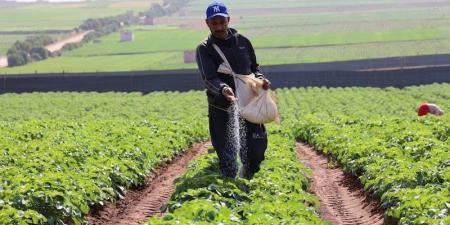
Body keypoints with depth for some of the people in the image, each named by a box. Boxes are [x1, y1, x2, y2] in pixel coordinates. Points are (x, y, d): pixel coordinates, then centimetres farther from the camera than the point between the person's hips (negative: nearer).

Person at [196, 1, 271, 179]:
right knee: (227, 157, 2)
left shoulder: (242, 41, 8)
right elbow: (209, 78, -17)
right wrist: (223, 89, -39)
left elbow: (254, 67, 19)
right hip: (222, 110, -3)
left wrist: (260, 78, -4)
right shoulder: (204, 49, -4)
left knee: (256, 151, 3)